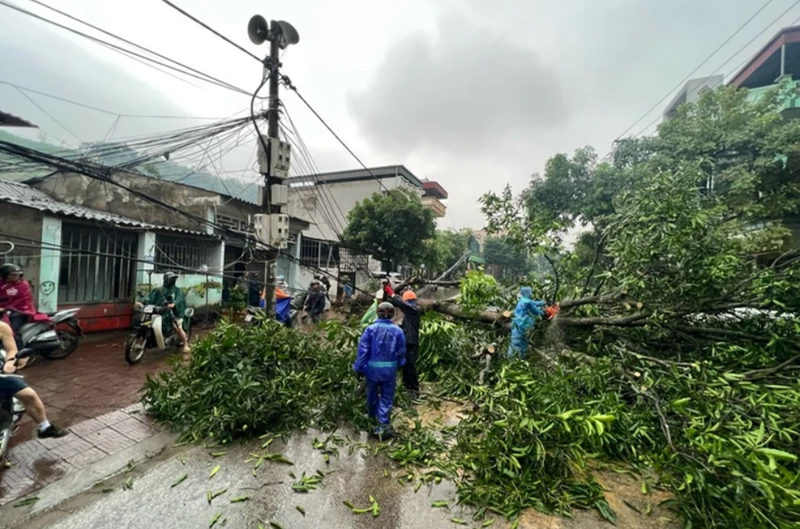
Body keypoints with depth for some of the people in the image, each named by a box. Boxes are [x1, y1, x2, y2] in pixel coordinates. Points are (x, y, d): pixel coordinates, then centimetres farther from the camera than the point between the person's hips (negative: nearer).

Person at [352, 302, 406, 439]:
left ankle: (372, 416, 46)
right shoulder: (397, 330, -8)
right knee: (387, 398, 11)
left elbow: (363, 350, -9)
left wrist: (358, 367, 2)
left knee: (372, 394, 22)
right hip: (390, 369, 0)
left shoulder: (370, 329, -12)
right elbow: (401, 351, 0)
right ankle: (383, 425, 8)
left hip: (372, 367, 1)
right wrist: (399, 365, 17)